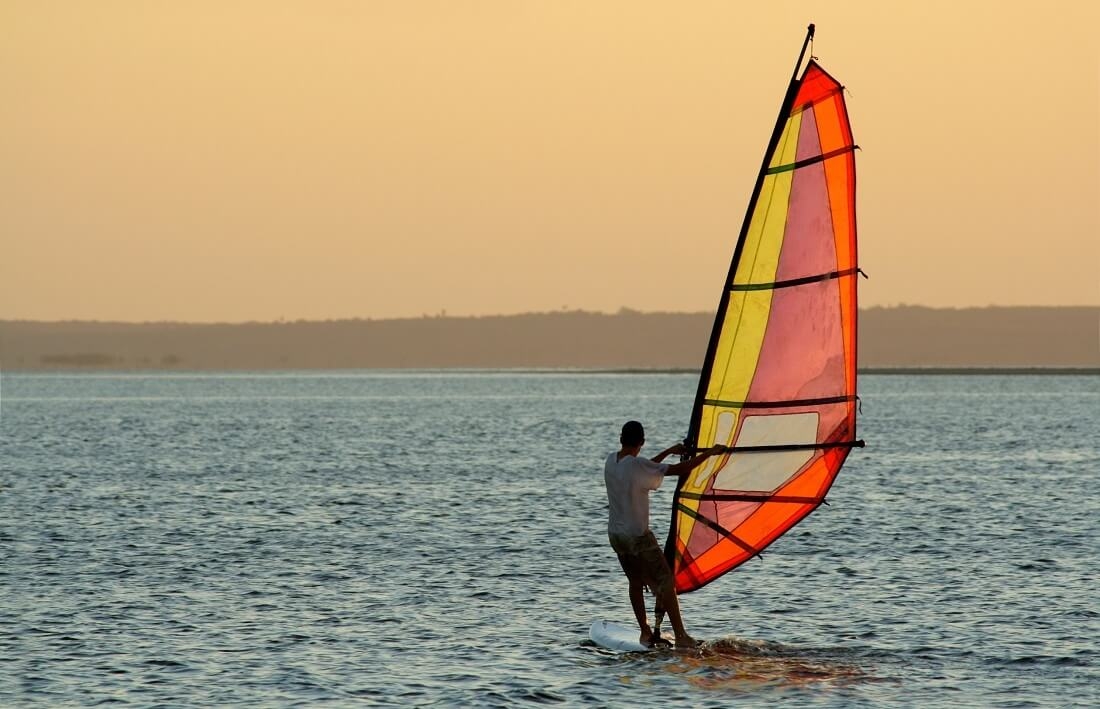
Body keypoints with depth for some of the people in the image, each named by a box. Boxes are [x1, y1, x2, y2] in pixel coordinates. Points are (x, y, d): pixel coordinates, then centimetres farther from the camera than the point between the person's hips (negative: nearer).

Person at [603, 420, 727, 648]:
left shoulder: (611, 461, 2)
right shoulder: (637, 465, -21)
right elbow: (681, 469, -21)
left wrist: (670, 451, 25)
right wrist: (709, 453, -10)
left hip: (615, 535, 7)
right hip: (638, 537, -7)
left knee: (636, 582, 19)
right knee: (665, 584, 0)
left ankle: (645, 633, 21)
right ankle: (681, 636, -2)